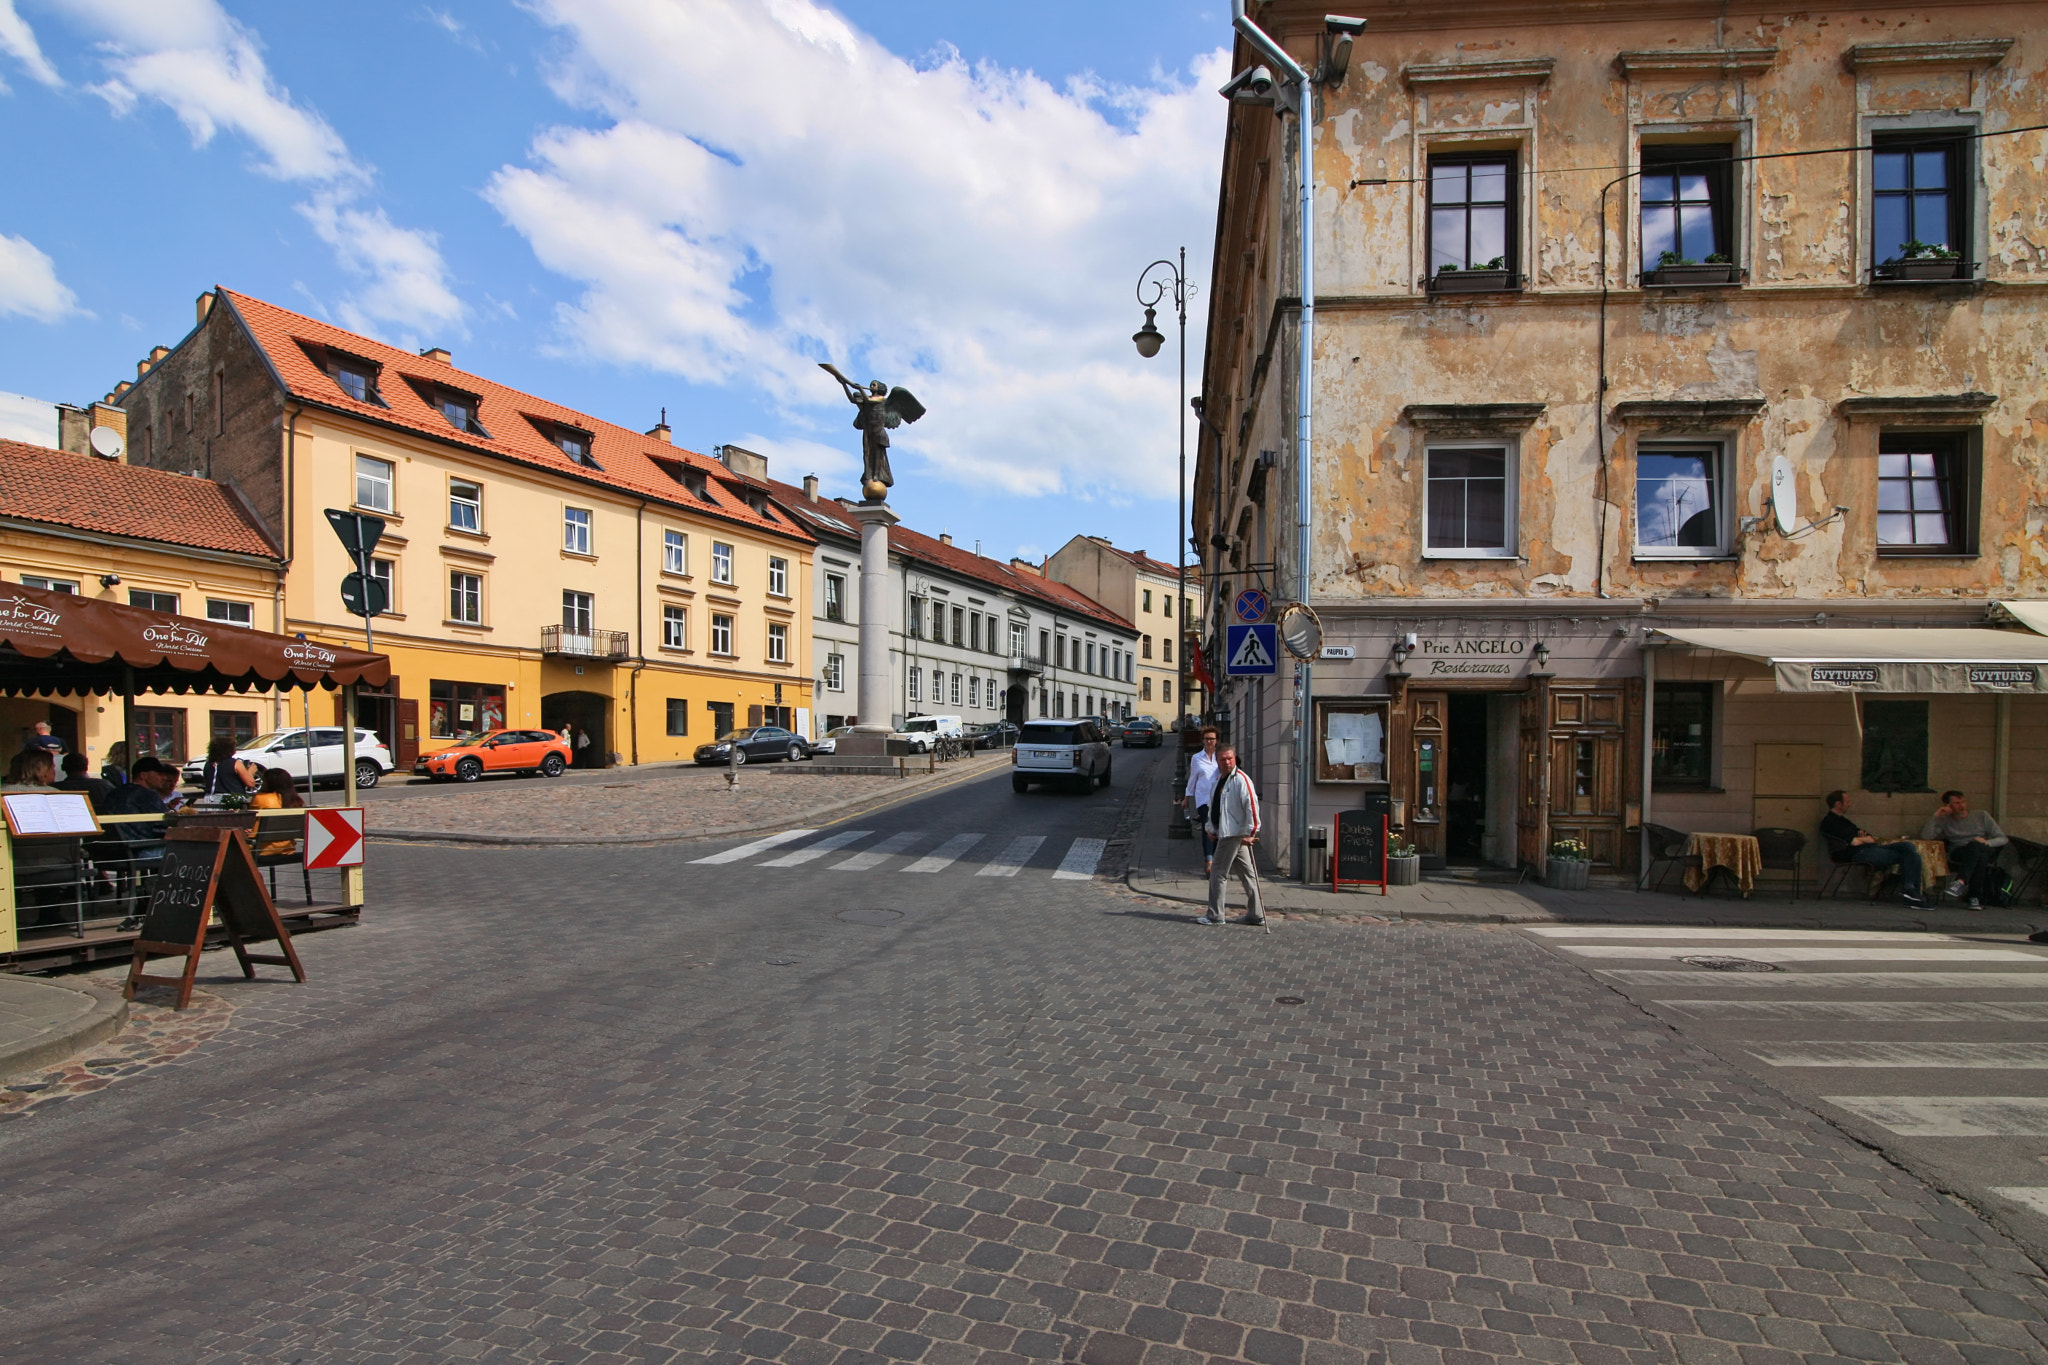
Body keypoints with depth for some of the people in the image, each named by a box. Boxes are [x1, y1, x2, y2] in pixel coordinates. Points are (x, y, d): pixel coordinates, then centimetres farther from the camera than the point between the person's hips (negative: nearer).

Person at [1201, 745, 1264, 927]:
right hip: (1225, 833, 9)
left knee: (1218, 873, -3)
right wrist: (1210, 827, 18)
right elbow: (1213, 805, 23)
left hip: (1234, 834, -9)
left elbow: (1252, 805, -20)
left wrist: (1250, 833, -21)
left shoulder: (1241, 779, -14)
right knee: (1247, 874, 11)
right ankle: (1256, 914, 17)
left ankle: (1215, 916, 6)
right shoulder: (1219, 779, 15)